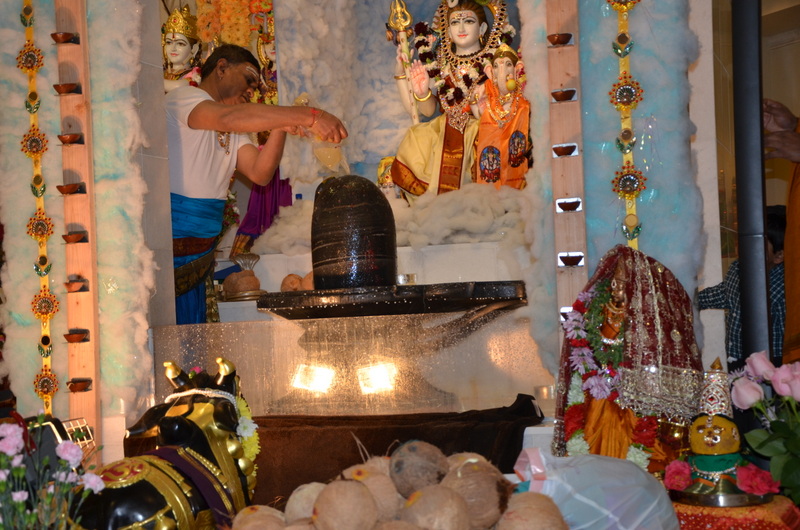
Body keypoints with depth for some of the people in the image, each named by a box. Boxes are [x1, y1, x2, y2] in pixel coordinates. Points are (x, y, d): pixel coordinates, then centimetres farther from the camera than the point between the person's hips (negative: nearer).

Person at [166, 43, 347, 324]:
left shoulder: (233, 132, 20)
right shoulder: (182, 98, -6)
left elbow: (259, 173, 3)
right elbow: (228, 116, -28)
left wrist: (280, 127, -13)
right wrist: (310, 115, -34)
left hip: (199, 257, 8)